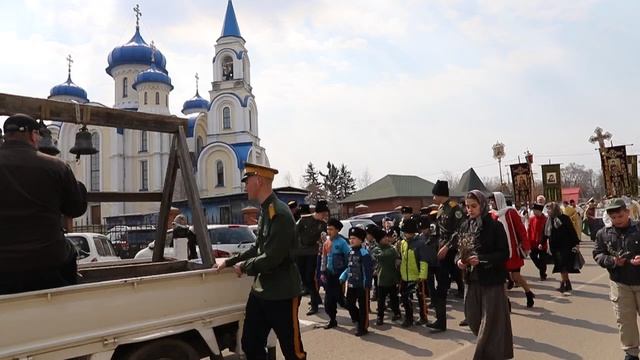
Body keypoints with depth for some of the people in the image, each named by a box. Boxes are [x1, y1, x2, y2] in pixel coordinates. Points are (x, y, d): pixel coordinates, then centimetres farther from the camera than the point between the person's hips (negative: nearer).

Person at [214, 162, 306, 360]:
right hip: (260, 291, 9)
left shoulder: (280, 213, -21)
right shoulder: (264, 211, 8)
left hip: (282, 294, -9)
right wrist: (229, 262, 15)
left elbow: (272, 259, -25)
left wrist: (244, 267, -9)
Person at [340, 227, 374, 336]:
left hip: (362, 285, -7)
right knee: (349, 304, 13)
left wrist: (367, 284, -18)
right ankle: (359, 320, 33)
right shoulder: (350, 252, 9)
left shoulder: (364, 253, -14)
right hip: (351, 284, 8)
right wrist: (343, 278, 10)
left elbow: (368, 270, -16)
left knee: (363, 306, 4)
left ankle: (363, 327, 17)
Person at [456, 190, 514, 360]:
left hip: (492, 281, -5)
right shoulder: (465, 226, 5)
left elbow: (504, 254, -13)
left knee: (490, 323, 0)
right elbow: (459, 250, 9)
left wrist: (481, 259, -25)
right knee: (473, 319, 13)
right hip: (472, 280, 6)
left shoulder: (495, 226, -11)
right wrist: (459, 260, -13)